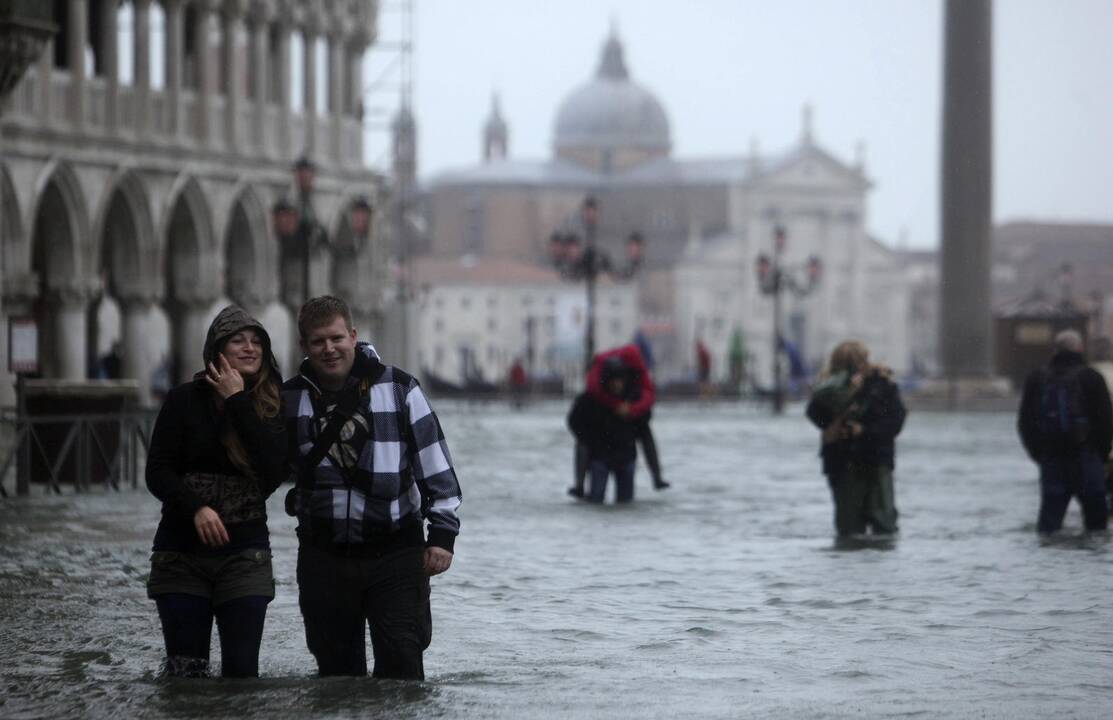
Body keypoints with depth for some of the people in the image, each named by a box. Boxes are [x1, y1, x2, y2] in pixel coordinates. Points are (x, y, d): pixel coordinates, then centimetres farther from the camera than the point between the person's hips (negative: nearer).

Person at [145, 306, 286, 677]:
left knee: (242, 670, -2)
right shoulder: (185, 400, 0)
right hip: (182, 551, -1)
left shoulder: (272, 406, 3)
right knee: (185, 669, -2)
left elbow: (276, 468, -14)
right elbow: (158, 472, -3)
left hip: (245, 551, 1)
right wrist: (196, 507, -21)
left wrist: (238, 402, -12)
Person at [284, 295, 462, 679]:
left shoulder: (398, 388, -1)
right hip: (324, 557, 3)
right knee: (336, 667, 8)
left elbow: (434, 464, 0)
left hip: (395, 552, -2)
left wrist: (442, 532, -3)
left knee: (401, 662, -7)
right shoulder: (291, 398, 5)